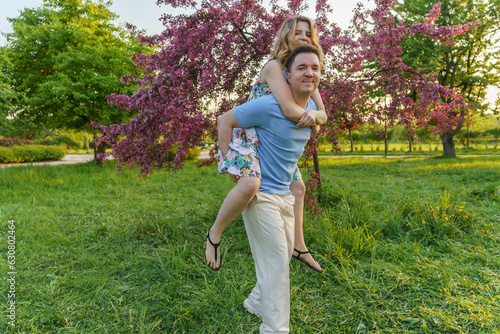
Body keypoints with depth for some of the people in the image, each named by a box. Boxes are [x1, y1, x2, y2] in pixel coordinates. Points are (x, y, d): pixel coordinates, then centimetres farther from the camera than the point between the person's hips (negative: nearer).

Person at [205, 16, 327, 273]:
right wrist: (309, 121, -9)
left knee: (297, 186, 14)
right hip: (246, 134, -9)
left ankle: (298, 246, 29)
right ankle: (214, 233, -9)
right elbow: (289, 110, -30)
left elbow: (322, 113, 5)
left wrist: (314, 115, -19)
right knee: (250, 184, -35)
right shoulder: (274, 66, -17)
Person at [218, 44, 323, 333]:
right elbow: (226, 122, -12)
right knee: (275, 259, -5)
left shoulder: (313, 108, 5)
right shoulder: (270, 106, -20)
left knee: (285, 256, 19)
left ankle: (256, 302, 41)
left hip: (285, 194, 9)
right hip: (261, 193, -9)